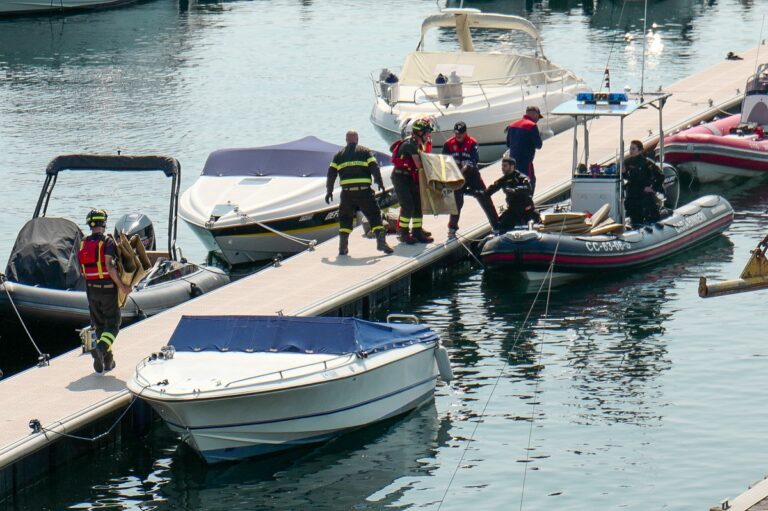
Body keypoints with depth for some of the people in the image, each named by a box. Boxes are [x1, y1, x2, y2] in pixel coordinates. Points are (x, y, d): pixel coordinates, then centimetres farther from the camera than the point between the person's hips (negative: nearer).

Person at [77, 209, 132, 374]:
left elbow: (83, 271, 9)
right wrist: (122, 286, -18)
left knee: (99, 325, 15)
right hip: (108, 288, -5)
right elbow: (109, 266, -23)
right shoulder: (107, 242, -13)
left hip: (91, 290, 5)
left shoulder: (83, 245, 5)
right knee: (113, 325, 2)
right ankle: (101, 349, -24)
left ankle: (107, 361, 15)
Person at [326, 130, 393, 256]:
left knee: (345, 217, 16)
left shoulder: (339, 155, 13)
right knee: (374, 215, 5)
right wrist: (380, 183, 4)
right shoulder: (365, 151, 7)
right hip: (364, 191, -2)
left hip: (347, 193, 2)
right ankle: (381, 240, -10)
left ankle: (343, 246, 8)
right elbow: (375, 168, -4)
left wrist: (329, 191, 17)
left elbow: (331, 174, 10)